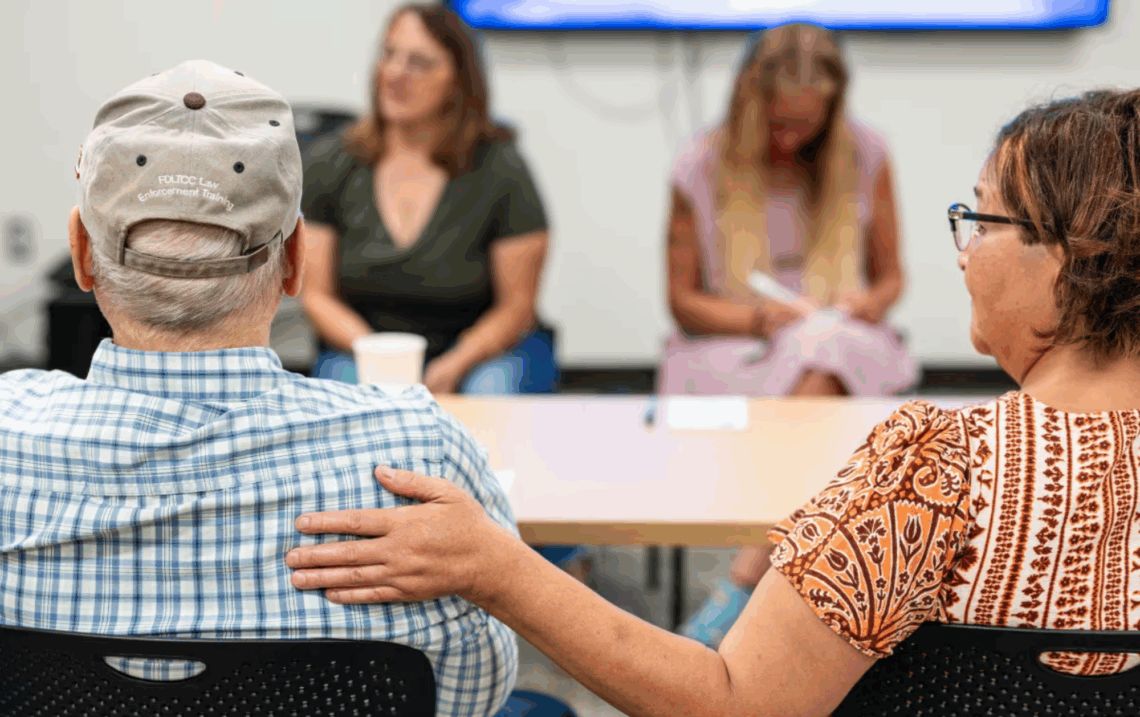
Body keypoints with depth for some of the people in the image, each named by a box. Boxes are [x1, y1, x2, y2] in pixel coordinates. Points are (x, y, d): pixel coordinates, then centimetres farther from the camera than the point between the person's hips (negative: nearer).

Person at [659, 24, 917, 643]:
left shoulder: (864, 156, 4)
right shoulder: (702, 167, -2)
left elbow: (890, 277, 12)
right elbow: (683, 301, 2)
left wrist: (870, 303, -13)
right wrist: (759, 319, -16)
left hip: (843, 345, 1)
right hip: (729, 351, -1)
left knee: (823, 344, -38)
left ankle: (744, 579, -40)